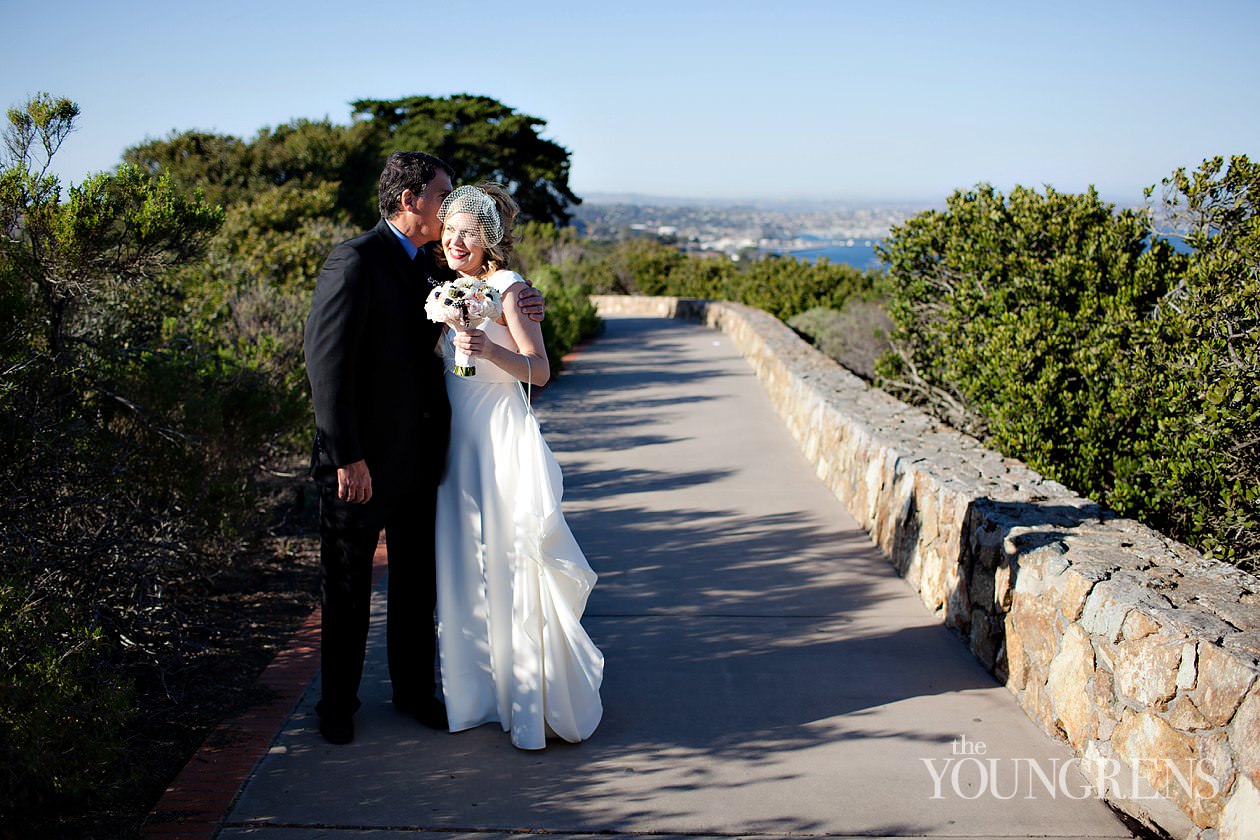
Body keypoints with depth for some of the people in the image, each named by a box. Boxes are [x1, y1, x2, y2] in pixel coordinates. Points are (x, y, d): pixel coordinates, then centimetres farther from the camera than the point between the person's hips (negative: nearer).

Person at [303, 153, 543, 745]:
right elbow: (326, 359, -19)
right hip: (363, 460, -7)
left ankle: (414, 689, 33)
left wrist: (515, 313, -1)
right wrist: (347, 456, -22)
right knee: (347, 587, 10)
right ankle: (338, 703, 26)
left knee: (417, 583, 17)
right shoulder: (355, 260, -15)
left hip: (421, 454, 7)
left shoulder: (430, 265, 9)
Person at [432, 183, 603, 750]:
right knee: (464, 567, 11)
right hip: (458, 441, 7)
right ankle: (482, 692, 25)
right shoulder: (448, 289, 13)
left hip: (501, 441, -7)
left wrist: (491, 351, -29)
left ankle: (538, 702, 7)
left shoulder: (509, 288, -8)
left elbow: (539, 371, -15)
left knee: (510, 567, -4)